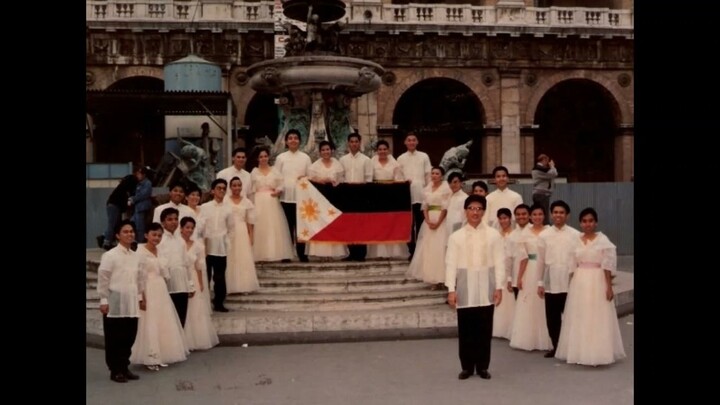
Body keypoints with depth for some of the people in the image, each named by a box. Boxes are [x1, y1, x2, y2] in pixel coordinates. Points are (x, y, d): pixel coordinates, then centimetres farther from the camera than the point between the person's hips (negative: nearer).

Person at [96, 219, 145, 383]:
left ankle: (124, 367, 23)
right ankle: (115, 371, 13)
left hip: (131, 304, 6)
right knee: (114, 339, 3)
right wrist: (104, 300, -10)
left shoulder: (136, 256, 9)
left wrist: (140, 297, 18)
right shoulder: (110, 255, -10)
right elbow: (103, 279, -9)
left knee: (129, 337, 10)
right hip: (115, 304, -6)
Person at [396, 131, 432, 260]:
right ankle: (412, 250, 12)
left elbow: (428, 175, 7)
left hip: (421, 194, 0)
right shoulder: (401, 158, 9)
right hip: (406, 195, 1)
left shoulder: (424, 156, 8)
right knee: (409, 223, 4)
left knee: (421, 223, 3)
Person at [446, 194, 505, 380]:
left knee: (484, 330, 6)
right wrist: (451, 289, -8)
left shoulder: (493, 235, 1)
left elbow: (499, 262, 1)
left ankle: (482, 367, 17)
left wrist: (499, 287, -4)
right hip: (465, 289, 0)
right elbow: (451, 264, -2)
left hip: (486, 289, 0)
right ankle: (467, 367, 16)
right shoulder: (456, 236, 0)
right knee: (466, 331, 5)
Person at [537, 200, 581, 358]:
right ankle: (555, 346, 21)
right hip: (550, 283, 2)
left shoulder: (576, 235, -2)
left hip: (570, 283, -2)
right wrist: (540, 282, 4)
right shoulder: (544, 235, 2)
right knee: (552, 317, 8)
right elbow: (541, 260, 4)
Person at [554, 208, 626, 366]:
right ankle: (579, 352, 20)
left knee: (597, 319, 0)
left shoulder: (603, 240, -6)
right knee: (579, 319, 9)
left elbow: (608, 266, -8)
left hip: (597, 283, -4)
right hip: (579, 284, 4)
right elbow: (572, 267, 8)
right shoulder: (576, 241, 6)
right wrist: (570, 286, 6)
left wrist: (609, 287, -11)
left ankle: (597, 354, 7)